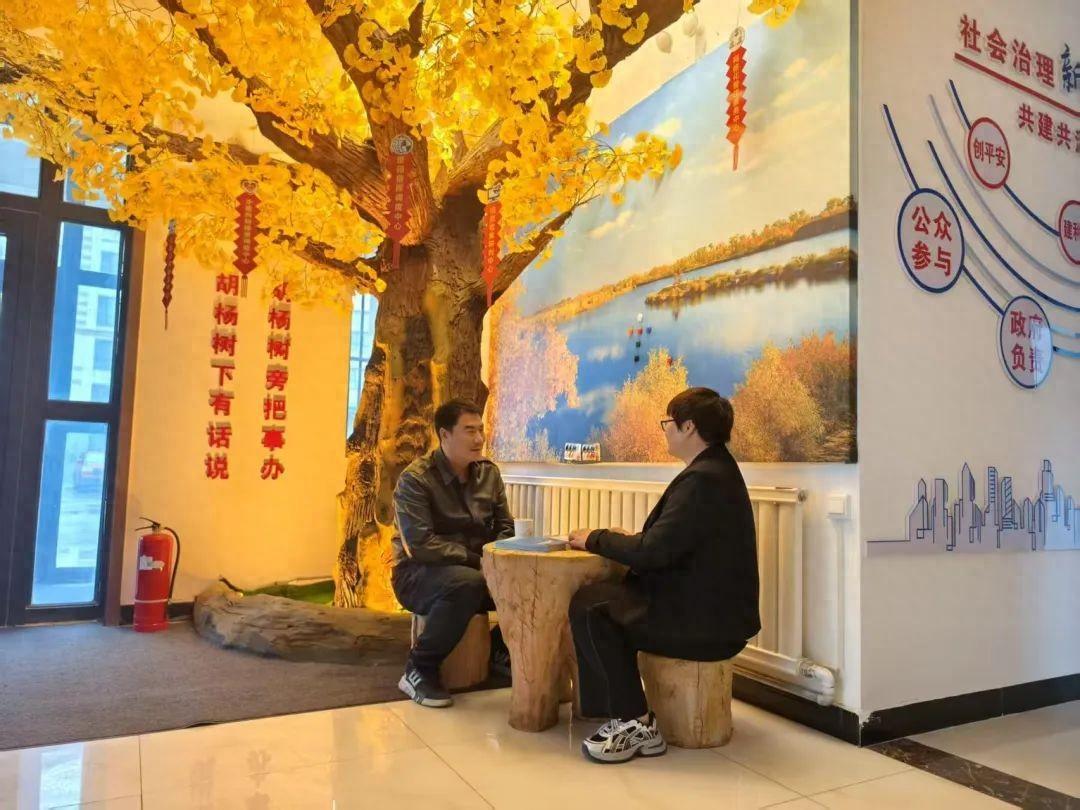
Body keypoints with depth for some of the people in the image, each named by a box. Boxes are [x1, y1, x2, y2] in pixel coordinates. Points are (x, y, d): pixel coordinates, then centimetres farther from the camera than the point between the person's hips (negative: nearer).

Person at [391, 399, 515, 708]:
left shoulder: (489, 473, 3)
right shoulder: (415, 479, -15)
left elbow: (505, 528, 7)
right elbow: (421, 545, -24)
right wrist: (477, 558, -24)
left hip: (472, 569, 5)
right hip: (419, 575, -5)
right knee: (466, 584, -38)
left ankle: (499, 649, 9)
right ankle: (418, 670, -16)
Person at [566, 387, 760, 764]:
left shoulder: (702, 480, -21)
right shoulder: (716, 469, 12)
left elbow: (653, 552, -24)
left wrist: (596, 539, -10)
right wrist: (628, 539, 4)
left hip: (706, 624, -11)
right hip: (714, 612, 11)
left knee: (589, 607, -15)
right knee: (606, 599, 10)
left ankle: (636, 725, -7)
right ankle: (618, 713, 13)